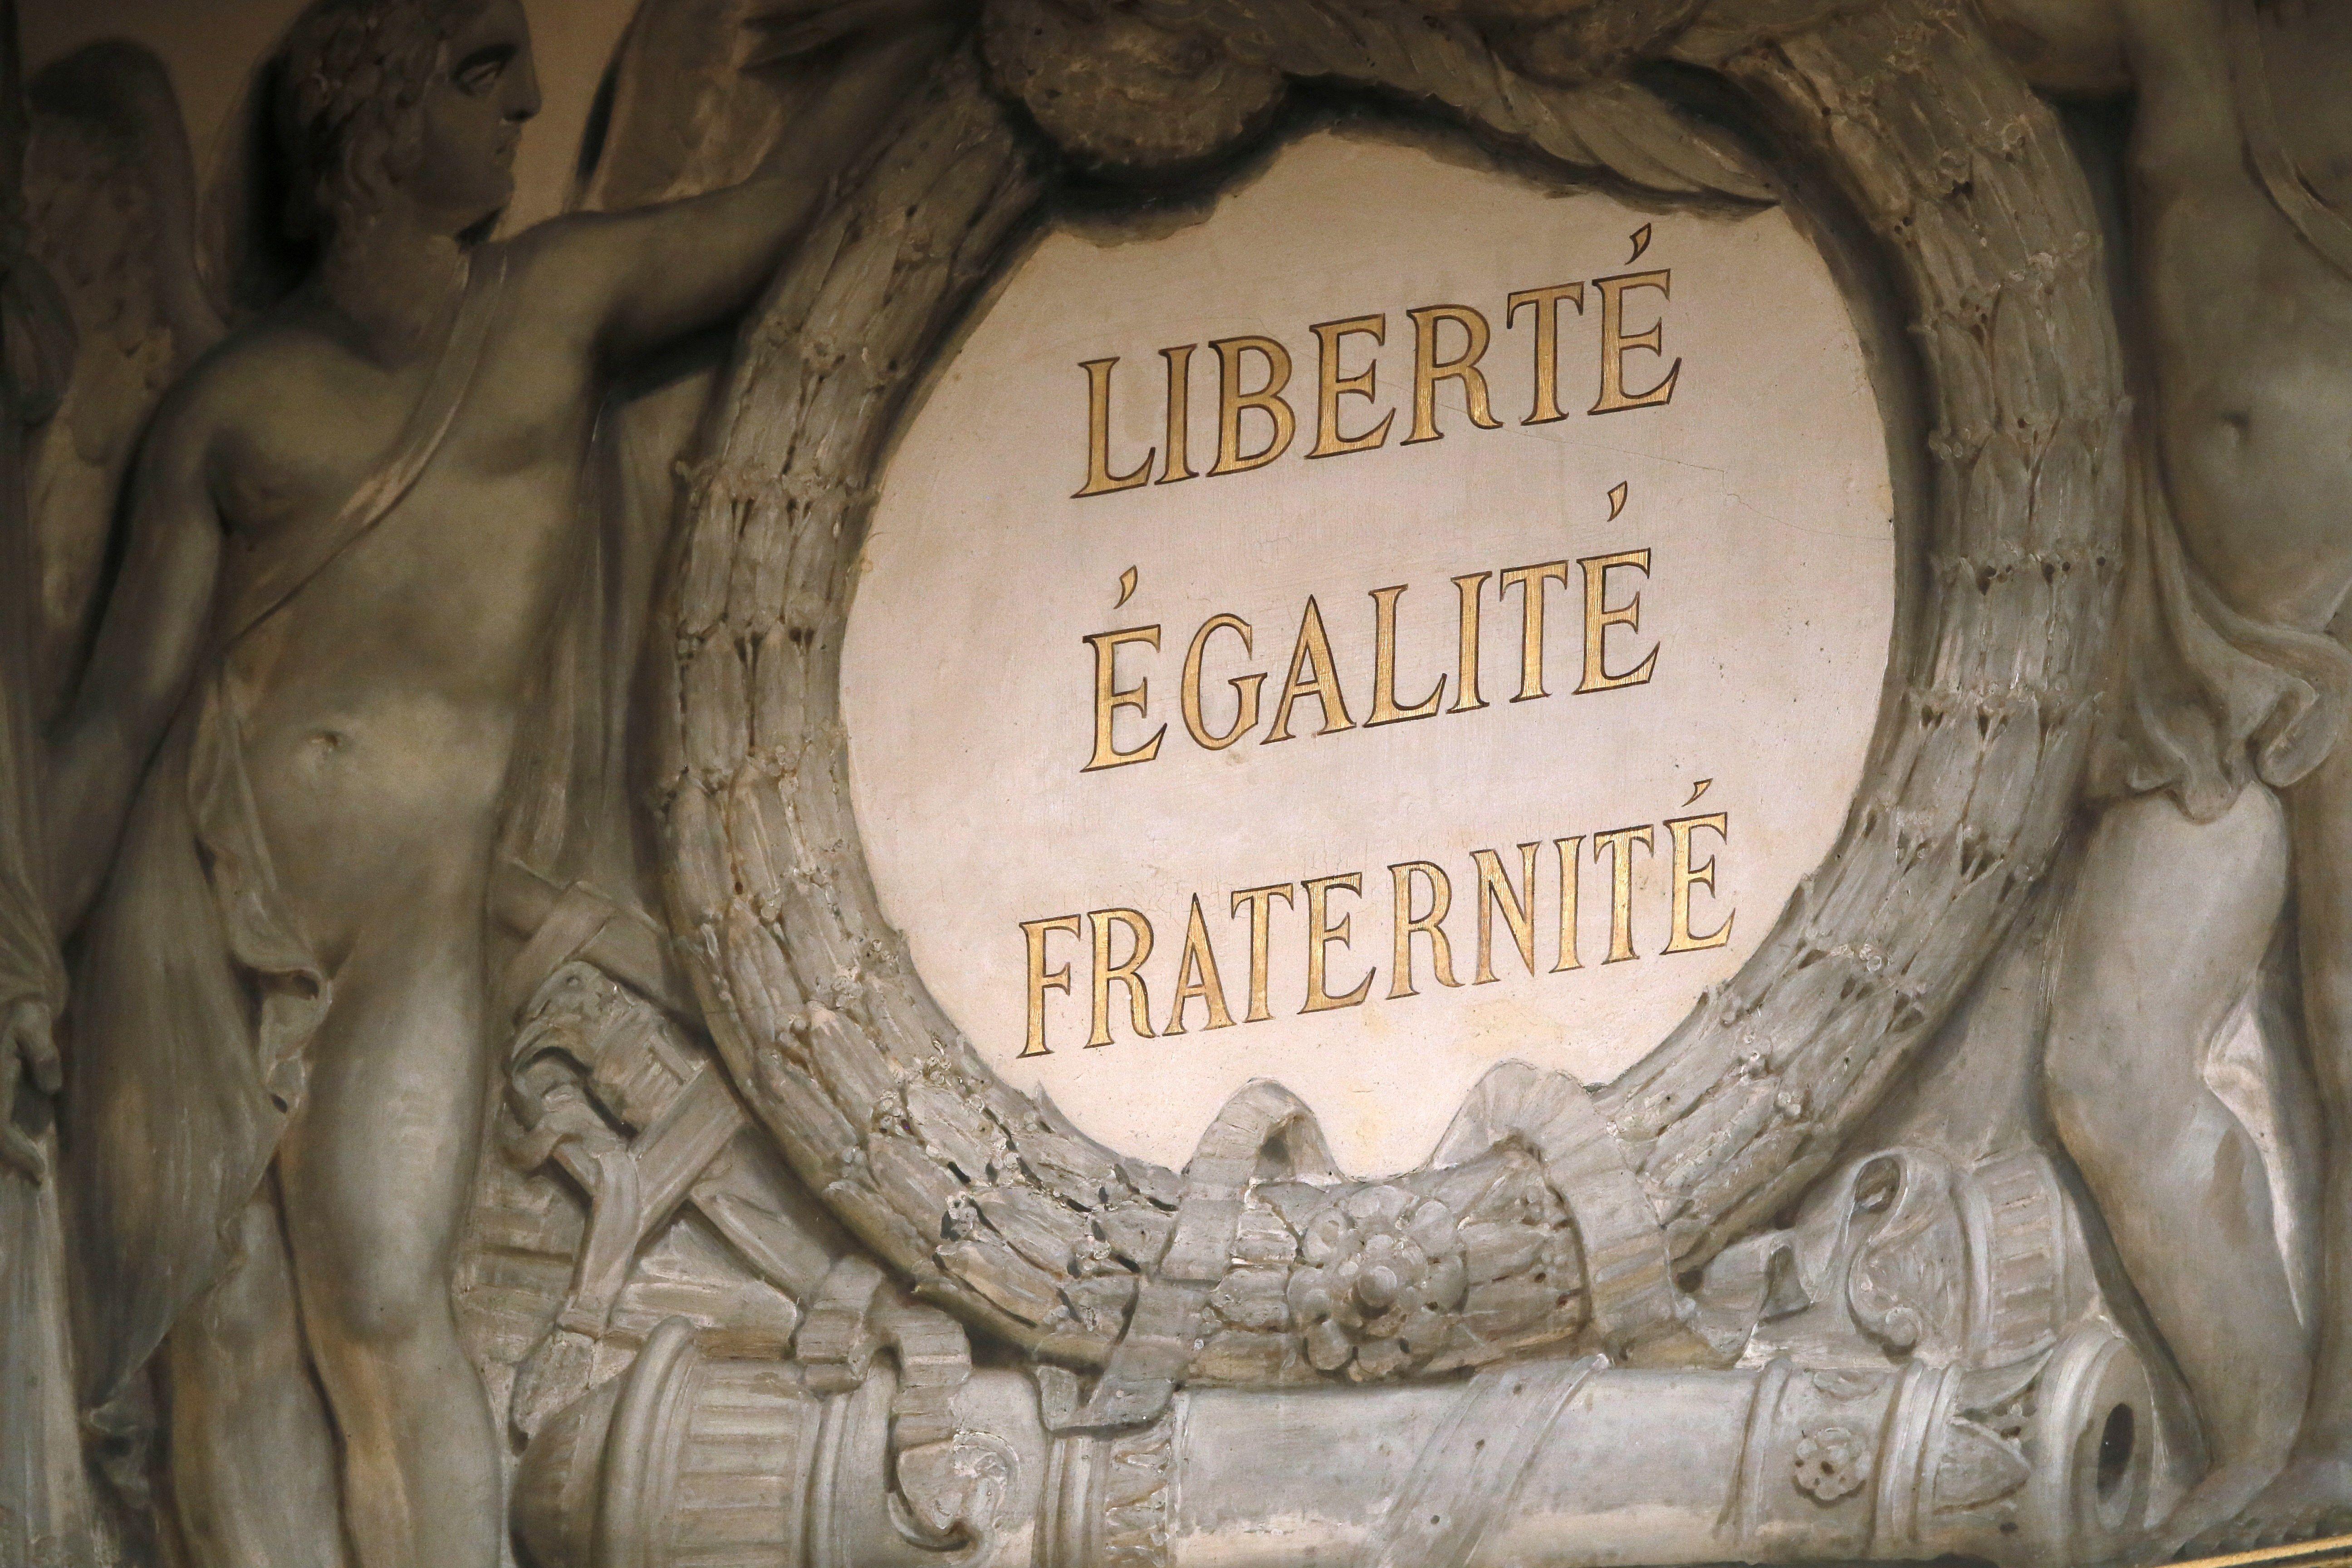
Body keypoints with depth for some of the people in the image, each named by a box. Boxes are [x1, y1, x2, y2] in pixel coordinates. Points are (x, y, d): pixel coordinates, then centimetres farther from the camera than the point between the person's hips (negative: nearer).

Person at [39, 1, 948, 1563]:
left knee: (383, 1304, -17)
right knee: (227, 1332, -5)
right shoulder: (234, 404, 8)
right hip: (198, 891, 0)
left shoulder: (560, 306, 12)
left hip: (414, 910, 0)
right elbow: (121, 713, 8)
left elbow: (806, 180, 15)